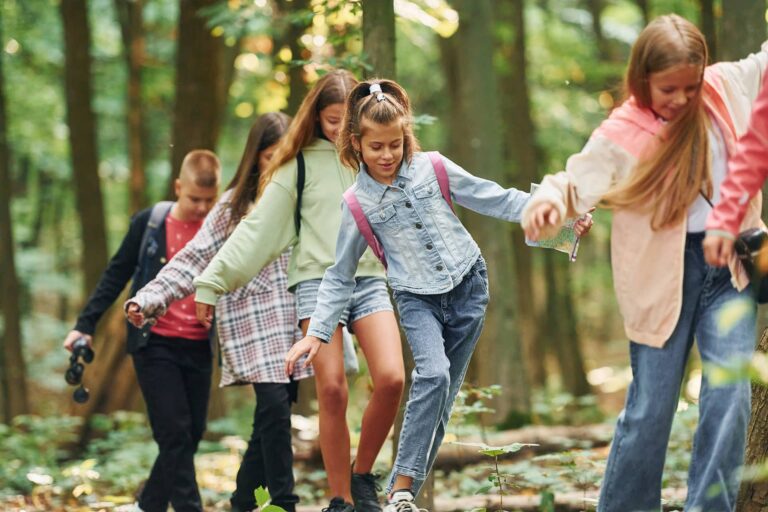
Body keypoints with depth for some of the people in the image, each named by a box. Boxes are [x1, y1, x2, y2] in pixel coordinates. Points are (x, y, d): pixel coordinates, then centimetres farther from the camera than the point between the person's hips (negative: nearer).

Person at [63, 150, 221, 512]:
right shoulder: (149, 224, -3)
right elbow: (117, 275, 4)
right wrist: (85, 324, -1)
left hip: (198, 347, 3)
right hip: (155, 343, -3)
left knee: (191, 434, 6)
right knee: (175, 433, -10)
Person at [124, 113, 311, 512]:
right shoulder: (234, 205, 4)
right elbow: (194, 260, -1)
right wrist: (148, 299, -11)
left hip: (292, 323, 4)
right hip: (252, 322, -3)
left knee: (275, 413, 2)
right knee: (274, 405, -16)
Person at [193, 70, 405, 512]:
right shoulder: (299, 165, 6)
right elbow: (258, 228, 6)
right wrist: (214, 281, 3)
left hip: (370, 280, 2)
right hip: (317, 281, -1)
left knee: (391, 379, -16)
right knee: (332, 390, -11)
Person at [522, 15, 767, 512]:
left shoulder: (727, 87, 0)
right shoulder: (622, 134, -11)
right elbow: (576, 182, -18)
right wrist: (548, 202, -41)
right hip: (664, 272, -3)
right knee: (651, 406, 0)